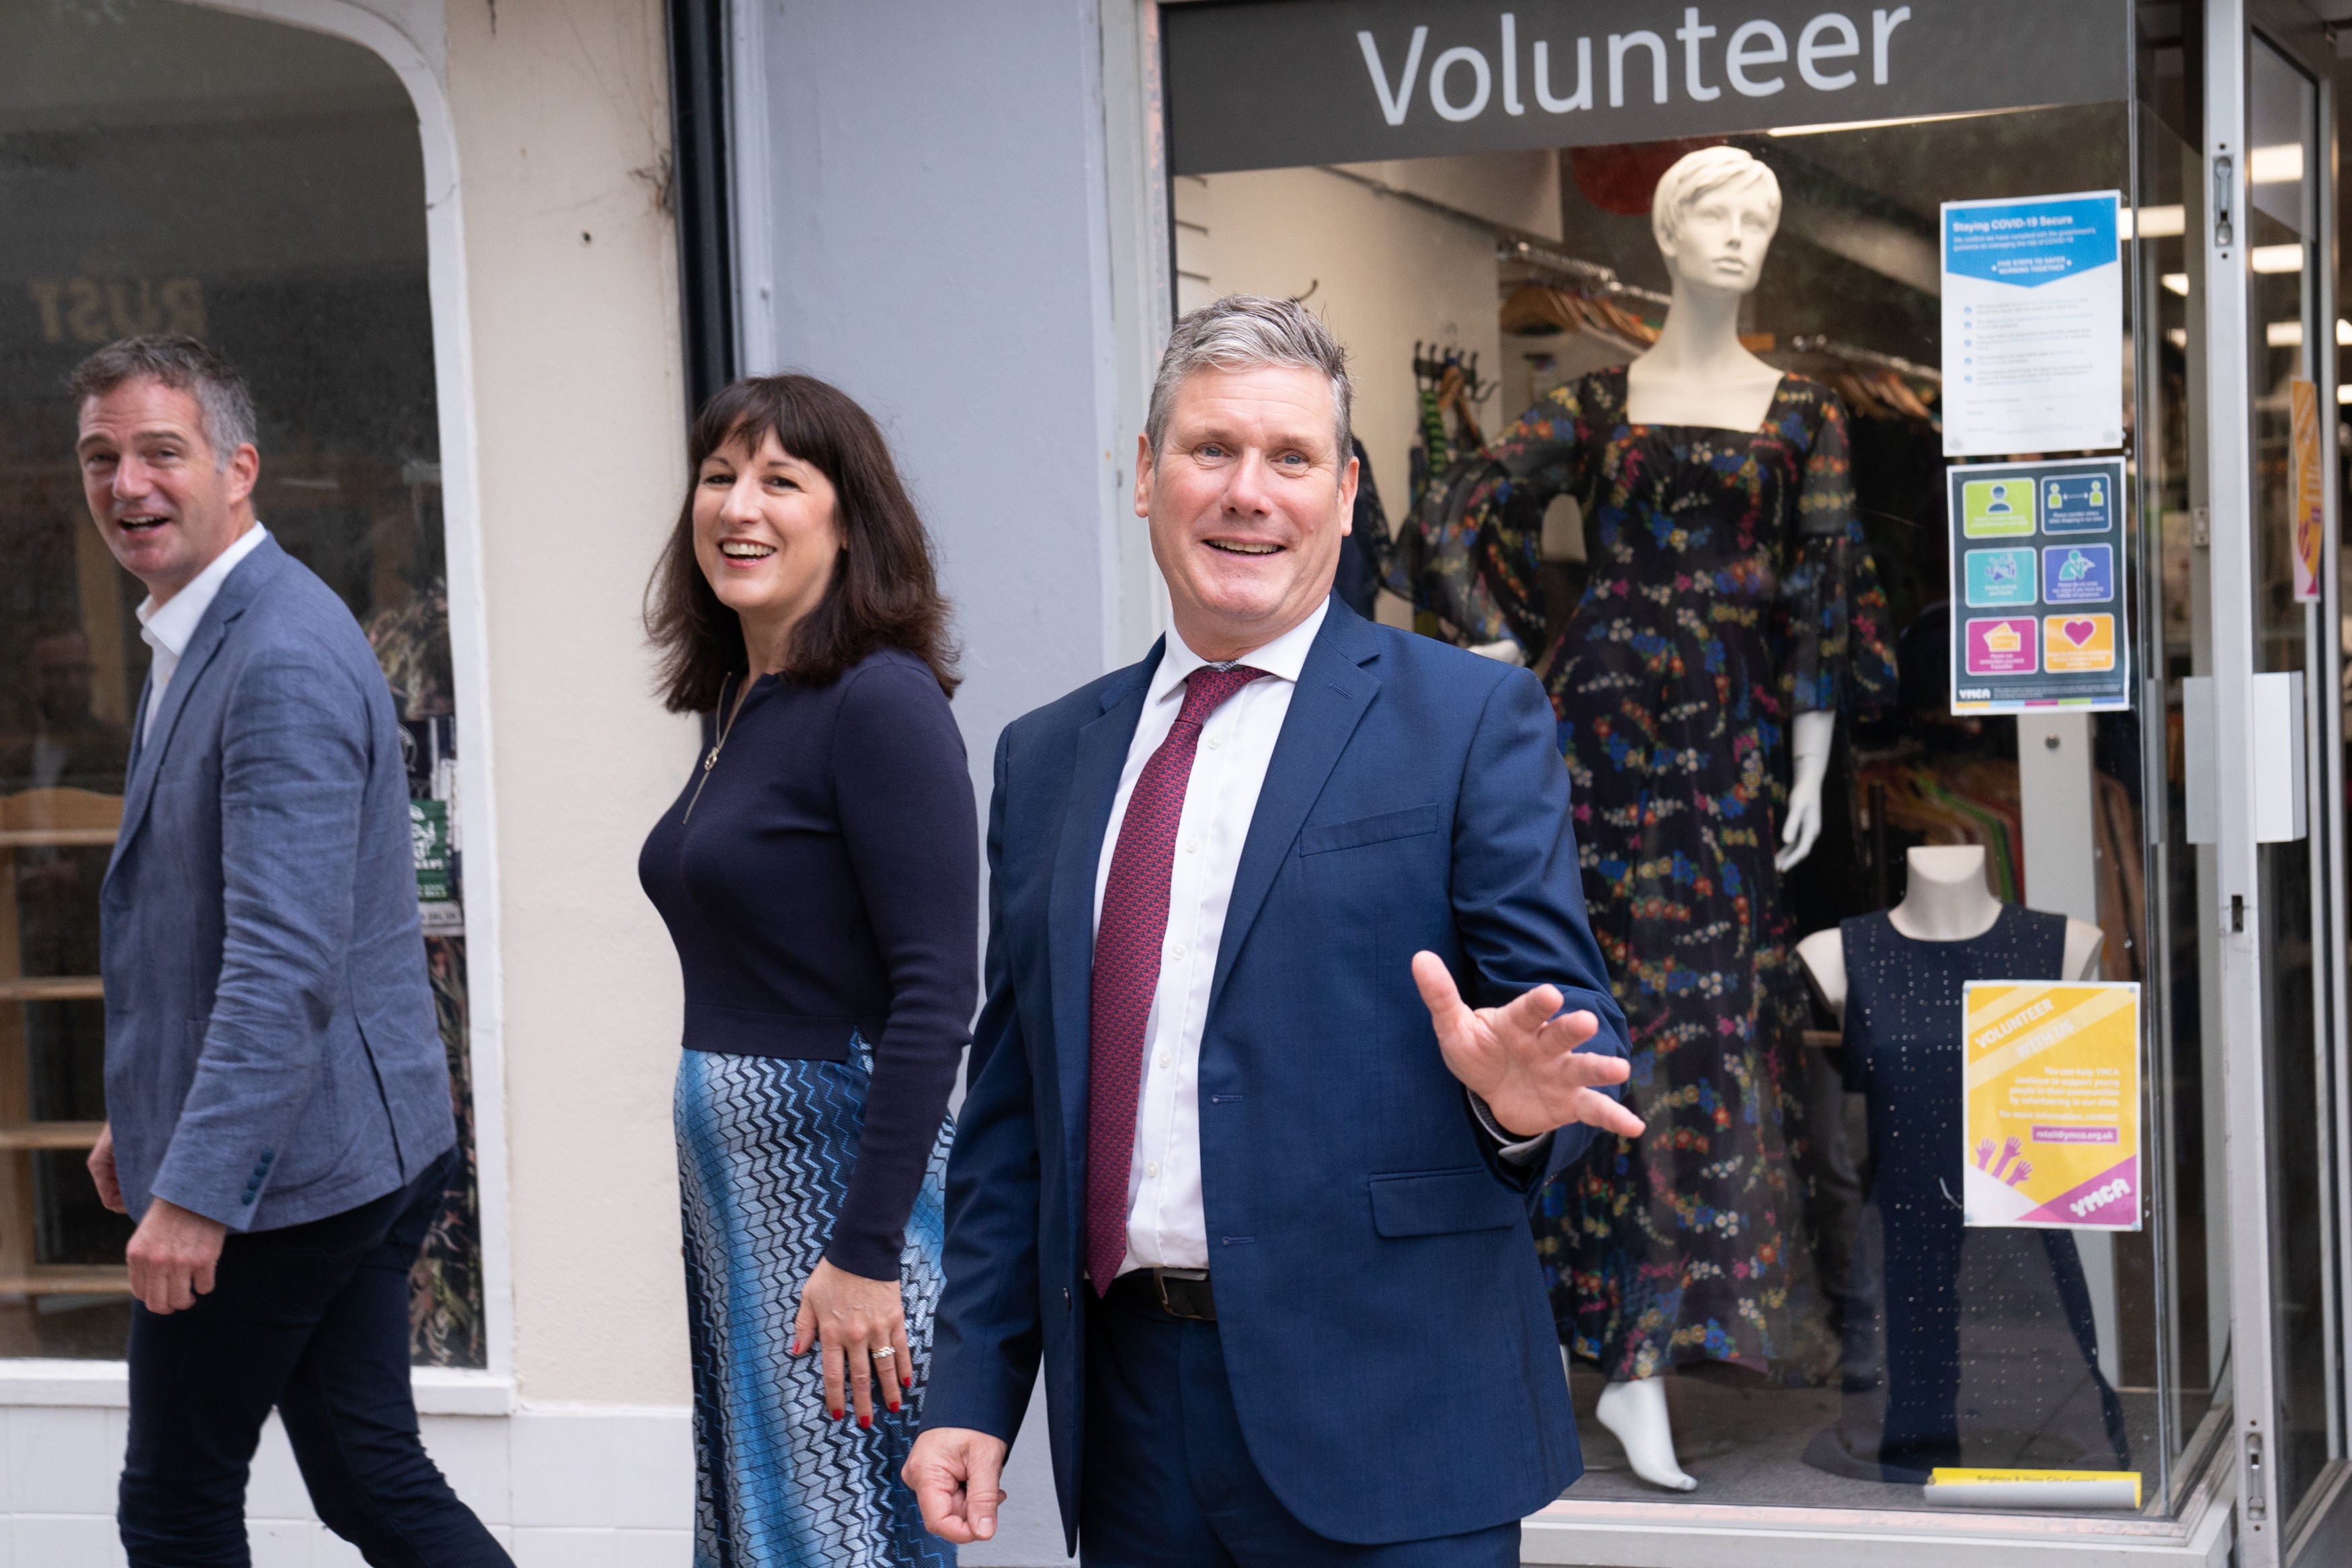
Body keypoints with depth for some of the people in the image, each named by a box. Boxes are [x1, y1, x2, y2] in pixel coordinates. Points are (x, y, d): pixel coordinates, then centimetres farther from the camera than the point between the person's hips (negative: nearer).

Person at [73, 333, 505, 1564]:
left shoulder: (286, 660, -20)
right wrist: (143, 1114, 25)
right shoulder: (195, 640, 14)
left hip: (275, 1169, -10)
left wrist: (195, 1190, -28)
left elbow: (286, 960, -28)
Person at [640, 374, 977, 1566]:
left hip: (836, 1173, -9)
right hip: (731, 1173, 9)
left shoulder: (881, 700, -15)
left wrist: (867, 1254, -22)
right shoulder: (738, 705, 12)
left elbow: (936, 993, -20)